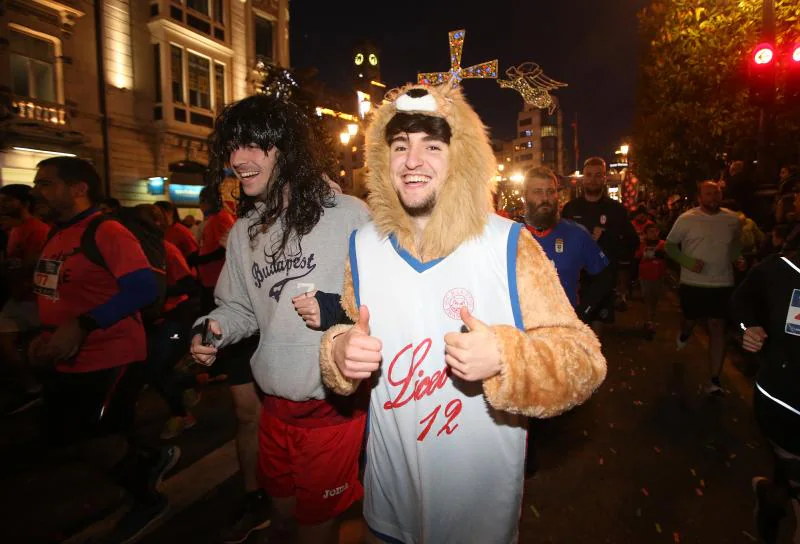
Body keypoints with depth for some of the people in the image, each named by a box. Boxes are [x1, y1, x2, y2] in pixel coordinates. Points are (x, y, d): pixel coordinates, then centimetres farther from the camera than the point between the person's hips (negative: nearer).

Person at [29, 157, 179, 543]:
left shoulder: (107, 232, -18)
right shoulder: (56, 236, 10)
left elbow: (143, 287, -29)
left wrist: (82, 326, -31)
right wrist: (46, 335, 5)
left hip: (109, 357, -10)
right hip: (66, 361, 10)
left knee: (94, 441, -2)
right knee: (62, 438, 19)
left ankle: (147, 499, 25)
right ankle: (150, 460, 38)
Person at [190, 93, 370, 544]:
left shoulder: (350, 216, -16)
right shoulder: (244, 230, 5)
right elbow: (240, 306, 13)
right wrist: (215, 329, -8)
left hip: (334, 406, -5)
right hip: (275, 405, 6)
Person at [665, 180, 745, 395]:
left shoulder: (732, 219, 3)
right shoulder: (686, 219, -7)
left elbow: (735, 244, 20)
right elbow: (669, 245, -3)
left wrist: (738, 259, 0)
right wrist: (688, 262, -17)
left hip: (722, 284, 2)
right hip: (693, 283, -1)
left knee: (717, 328, -2)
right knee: (690, 320, 15)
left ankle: (715, 380, 4)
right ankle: (684, 335, 55)